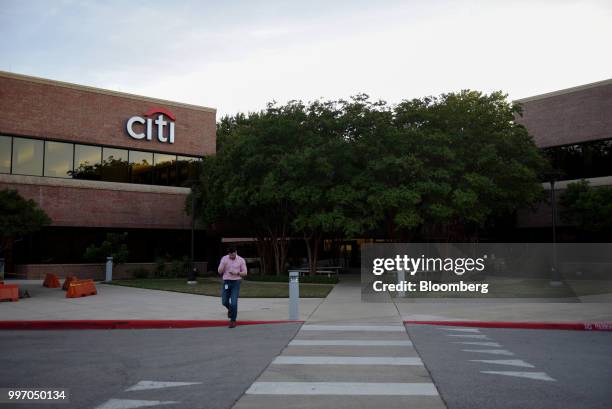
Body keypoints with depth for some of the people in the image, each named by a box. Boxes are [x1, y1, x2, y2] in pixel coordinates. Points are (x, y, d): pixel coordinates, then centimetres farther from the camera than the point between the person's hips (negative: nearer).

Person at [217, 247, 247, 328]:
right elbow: (220, 271, -4)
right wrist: (223, 264, -25)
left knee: (233, 302, -10)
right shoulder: (224, 259, -1)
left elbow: (245, 273, -1)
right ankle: (230, 309, 40)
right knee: (224, 302, 5)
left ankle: (233, 321, 3)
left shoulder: (241, 260, -5)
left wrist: (236, 273, -21)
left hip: (236, 283, -2)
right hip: (226, 282, 3)